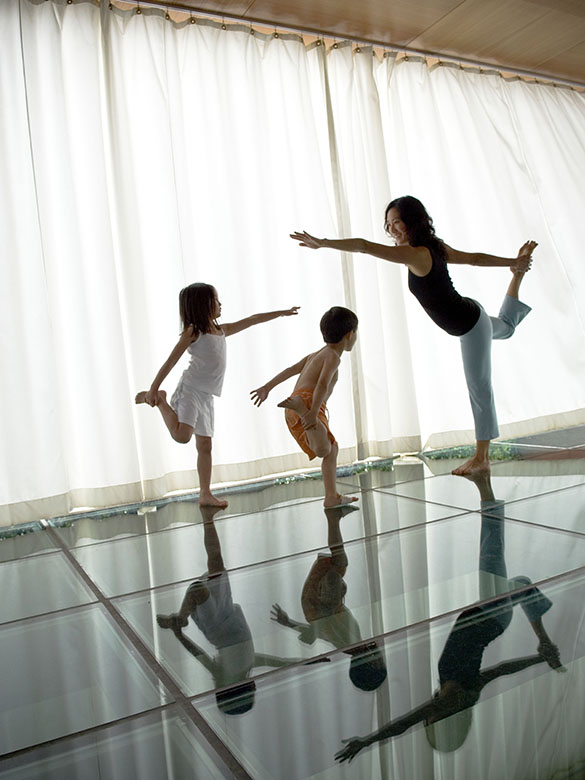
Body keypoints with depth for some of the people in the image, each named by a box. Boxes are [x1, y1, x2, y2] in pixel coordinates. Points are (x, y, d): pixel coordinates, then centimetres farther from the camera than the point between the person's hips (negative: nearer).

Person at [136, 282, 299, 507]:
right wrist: (153, 389, -11)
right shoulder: (193, 332, -5)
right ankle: (159, 400, 1)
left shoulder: (221, 330, 15)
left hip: (206, 395, 7)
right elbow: (170, 362, -7)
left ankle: (205, 494, 15)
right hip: (190, 389, -7)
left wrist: (282, 312, 30)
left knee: (205, 444, 9)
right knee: (182, 435, -23)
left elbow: (251, 320, 24)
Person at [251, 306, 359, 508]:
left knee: (332, 449, 20)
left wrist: (267, 388, 34)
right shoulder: (333, 356, 0)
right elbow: (323, 384, -17)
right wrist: (313, 413, -27)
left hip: (295, 416, 10)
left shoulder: (316, 354, 28)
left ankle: (332, 496, 18)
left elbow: (290, 370, 30)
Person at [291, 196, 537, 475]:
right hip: (469, 316, 9)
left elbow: (365, 246, -37)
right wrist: (513, 262, 17)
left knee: (479, 389, 0)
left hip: (470, 326, -9)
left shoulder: (416, 254, -31)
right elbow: (475, 258, 8)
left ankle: (481, 458, 9)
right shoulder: (435, 247, -3)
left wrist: (322, 242, -37)